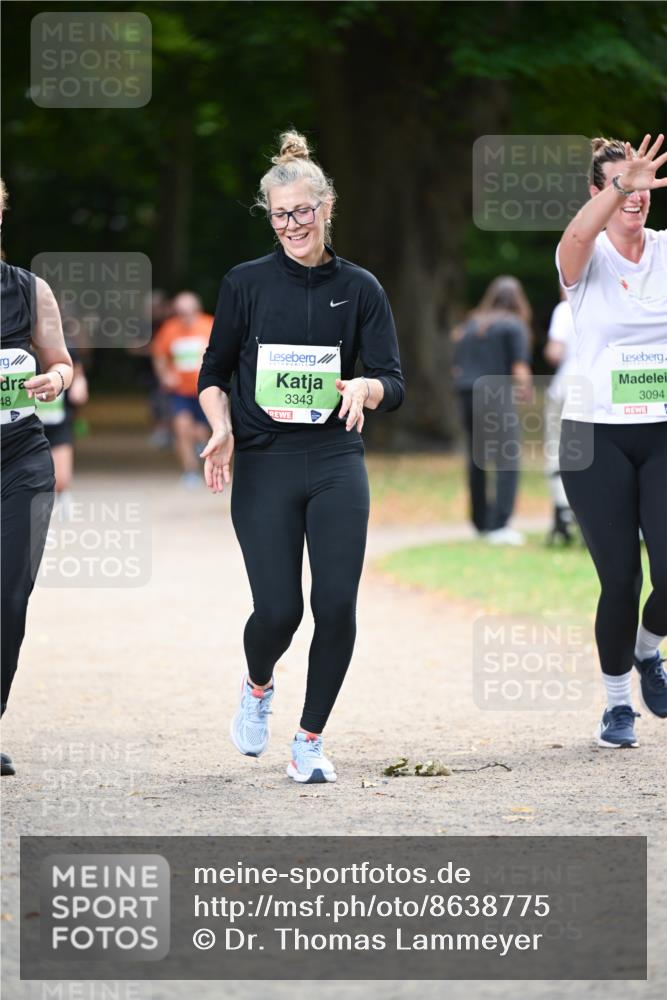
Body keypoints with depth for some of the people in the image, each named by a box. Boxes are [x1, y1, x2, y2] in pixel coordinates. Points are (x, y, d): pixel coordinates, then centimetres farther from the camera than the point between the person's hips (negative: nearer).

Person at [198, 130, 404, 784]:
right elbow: (213, 374, 9)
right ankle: (258, 685, 27)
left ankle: (310, 741, 9)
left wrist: (363, 387, -20)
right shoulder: (247, 283, 3)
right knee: (278, 609, -8)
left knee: (336, 606, -8)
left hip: (336, 465, 1)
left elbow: (393, 384, 2)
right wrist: (222, 429, -9)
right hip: (263, 466, -1)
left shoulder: (359, 289, 5)